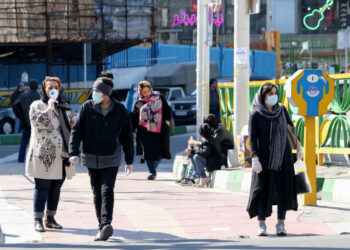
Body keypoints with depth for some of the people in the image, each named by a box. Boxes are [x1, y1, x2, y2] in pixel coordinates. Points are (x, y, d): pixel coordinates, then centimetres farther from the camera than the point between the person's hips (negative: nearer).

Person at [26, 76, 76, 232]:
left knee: (56, 187, 8)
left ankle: (50, 218, 16)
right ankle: (38, 220, -2)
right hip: (43, 154, -6)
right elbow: (42, 122, -19)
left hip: (60, 155, 6)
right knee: (42, 187, -6)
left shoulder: (64, 107, 17)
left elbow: (72, 124, 27)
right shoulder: (37, 106, -2)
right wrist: (50, 106, -17)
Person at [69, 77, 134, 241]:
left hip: (111, 159, -2)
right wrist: (74, 152, -14)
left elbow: (127, 136, 7)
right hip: (91, 158, 2)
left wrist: (129, 160, 10)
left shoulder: (120, 110, -1)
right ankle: (103, 227, 13)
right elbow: (77, 130, -2)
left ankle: (106, 225, -26)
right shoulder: (87, 107, -1)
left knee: (107, 191, -16)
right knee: (97, 194, 6)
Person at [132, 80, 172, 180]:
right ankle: (151, 171, 3)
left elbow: (167, 109, 14)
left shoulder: (159, 98, 9)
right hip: (145, 131, 0)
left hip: (159, 130, 0)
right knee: (148, 151, -6)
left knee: (158, 151, -3)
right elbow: (134, 118, 11)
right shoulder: (139, 103, 8)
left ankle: (154, 169, 20)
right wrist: (132, 131, 6)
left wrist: (167, 120, 1)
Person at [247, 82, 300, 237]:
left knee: (284, 189, -3)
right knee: (263, 190, -3)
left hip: (283, 156, 3)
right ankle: (261, 224, 5)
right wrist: (255, 159, -16)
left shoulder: (281, 110, 5)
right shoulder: (256, 115, -6)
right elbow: (253, 138, -8)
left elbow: (291, 128, 16)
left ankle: (281, 224, 2)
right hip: (265, 157, -3)